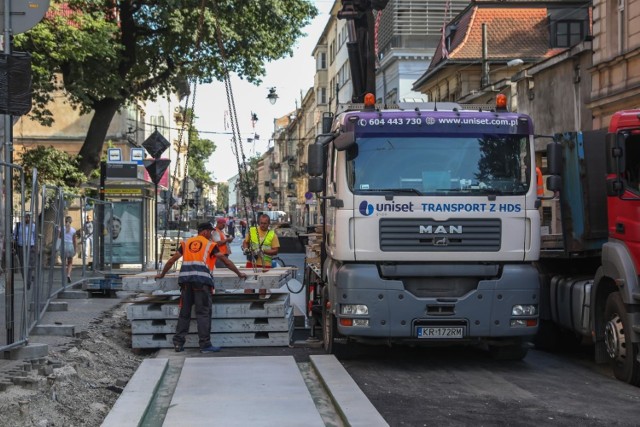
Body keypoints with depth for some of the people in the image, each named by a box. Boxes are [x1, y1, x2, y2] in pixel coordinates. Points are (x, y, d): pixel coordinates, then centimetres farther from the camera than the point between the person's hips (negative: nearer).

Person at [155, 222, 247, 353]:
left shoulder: (186, 243, 20)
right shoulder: (210, 245, 10)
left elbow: (171, 261, 20)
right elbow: (226, 261, 7)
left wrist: (162, 275, 32)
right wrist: (239, 274, 14)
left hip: (185, 279, 4)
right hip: (202, 280, -4)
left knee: (184, 312, 10)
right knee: (203, 313, -2)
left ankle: (178, 343, 10)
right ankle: (205, 344, -5)